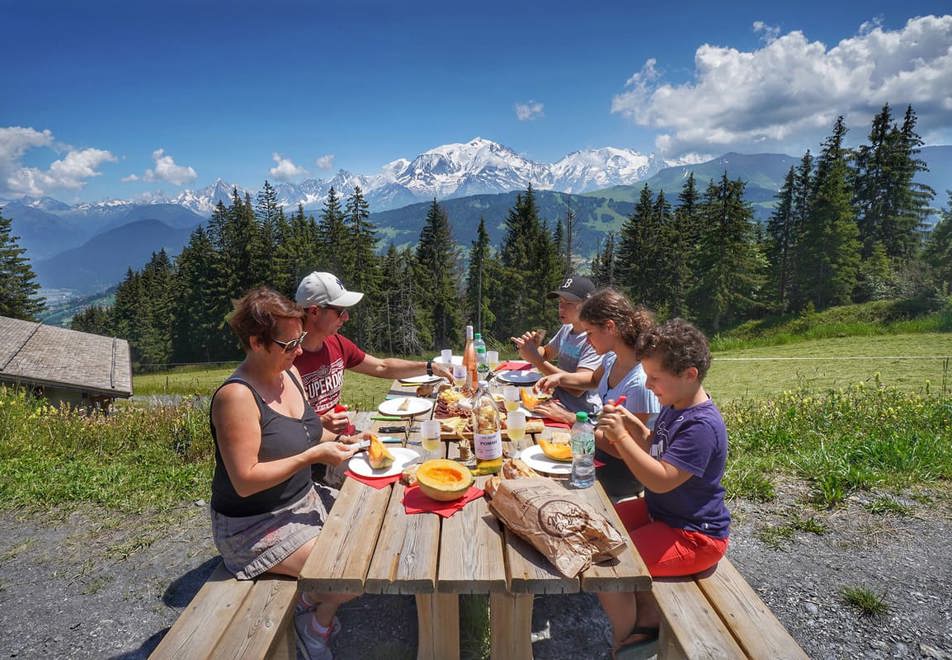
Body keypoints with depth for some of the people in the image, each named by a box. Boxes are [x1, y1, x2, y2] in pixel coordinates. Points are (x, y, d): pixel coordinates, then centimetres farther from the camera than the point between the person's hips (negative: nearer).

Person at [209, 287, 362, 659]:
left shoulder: (290, 373, -1)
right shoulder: (236, 396, -25)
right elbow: (245, 481, -25)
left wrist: (331, 441, -5)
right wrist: (314, 456, -26)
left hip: (303, 499, 8)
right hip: (255, 523, -8)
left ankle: (312, 598, 28)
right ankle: (316, 623, 20)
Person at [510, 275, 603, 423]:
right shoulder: (567, 328, 6)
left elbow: (577, 388, -27)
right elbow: (546, 354, 21)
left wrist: (536, 359, -25)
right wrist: (533, 348, -4)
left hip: (579, 417, -7)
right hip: (557, 403, 7)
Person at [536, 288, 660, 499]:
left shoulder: (641, 383, -31)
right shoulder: (613, 357, -7)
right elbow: (595, 379, 18)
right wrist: (560, 378, 0)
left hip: (626, 469, -7)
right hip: (606, 445, 7)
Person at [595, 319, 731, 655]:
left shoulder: (702, 426, -29)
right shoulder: (675, 406, 0)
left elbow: (661, 479, -32)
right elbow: (655, 448, 14)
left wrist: (622, 436, -33)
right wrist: (631, 422, -4)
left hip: (693, 535, -10)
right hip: (659, 510, 10)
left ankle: (624, 639, 12)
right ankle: (649, 611, 21)